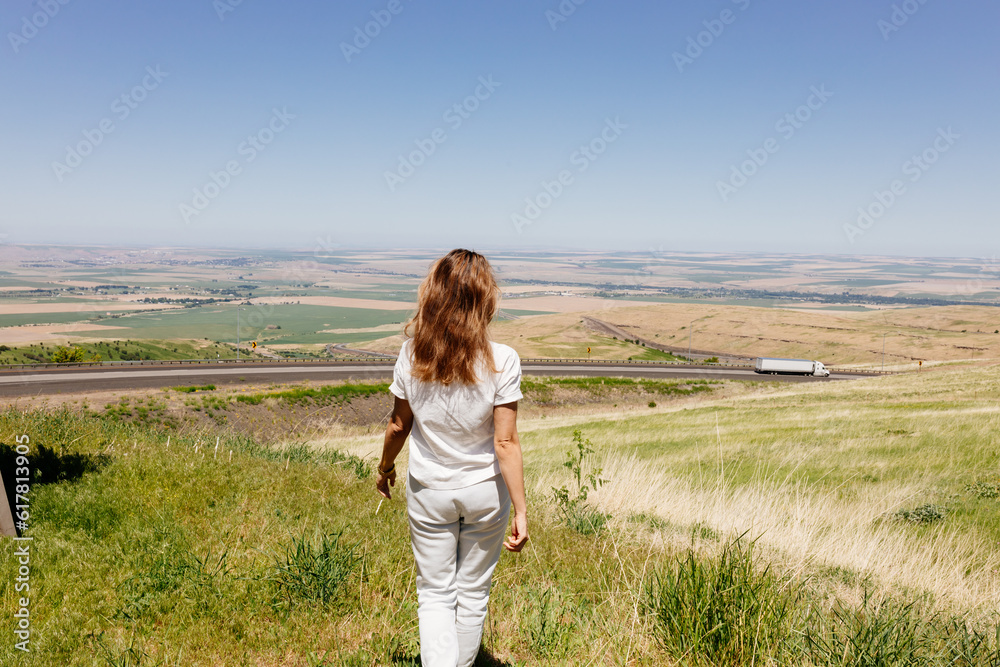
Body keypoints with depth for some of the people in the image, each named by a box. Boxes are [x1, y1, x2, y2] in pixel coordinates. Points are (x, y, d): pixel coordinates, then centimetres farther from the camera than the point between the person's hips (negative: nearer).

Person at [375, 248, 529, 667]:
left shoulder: (411, 354, -13)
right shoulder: (501, 361, -19)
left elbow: (399, 425, -2)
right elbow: (506, 443, -18)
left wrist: (385, 467, 17)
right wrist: (521, 510, -9)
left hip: (428, 491, 1)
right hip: (484, 492, 0)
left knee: (434, 593, 16)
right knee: (473, 593, 20)